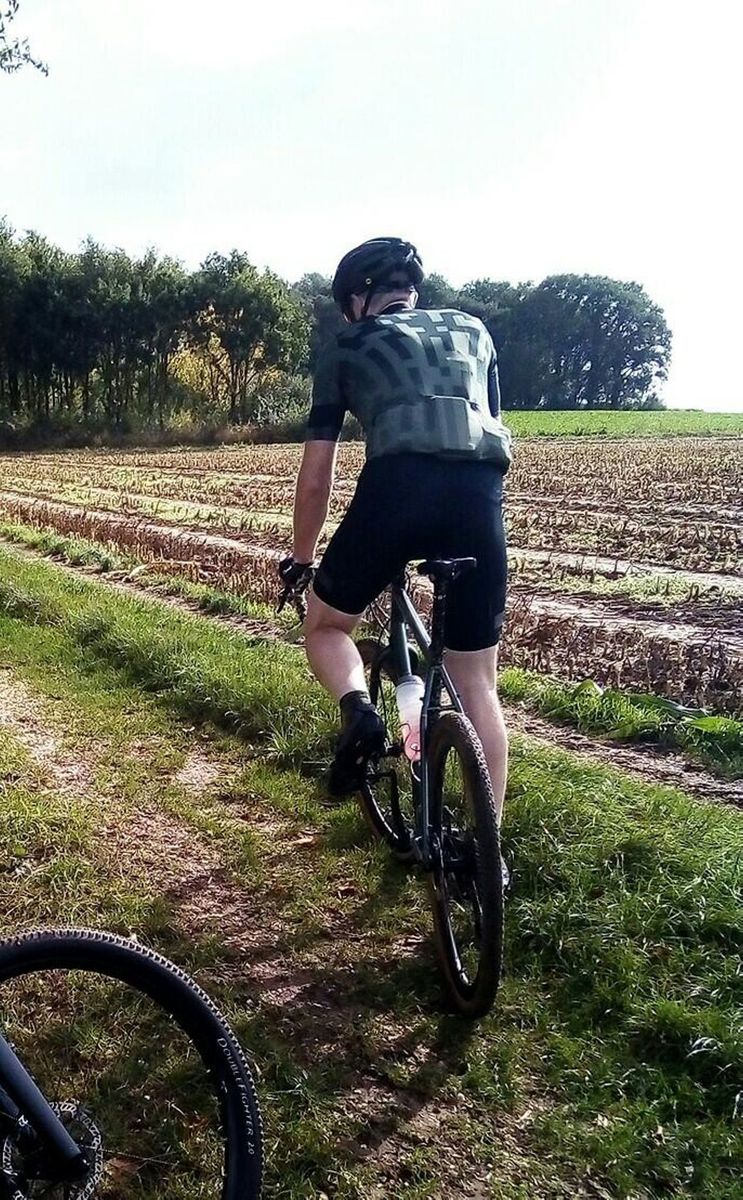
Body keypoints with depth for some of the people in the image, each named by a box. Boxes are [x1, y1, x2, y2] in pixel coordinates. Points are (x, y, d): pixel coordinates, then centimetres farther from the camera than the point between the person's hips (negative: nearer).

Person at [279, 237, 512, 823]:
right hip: (481, 496, 3)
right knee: (477, 685, 14)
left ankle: (358, 708, -7)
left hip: (399, 487, -3)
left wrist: (301, 559, 35)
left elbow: (316, 477, 23)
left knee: (326, 624, 22)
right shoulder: (472, 330, 31)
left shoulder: (347, 347, 23)